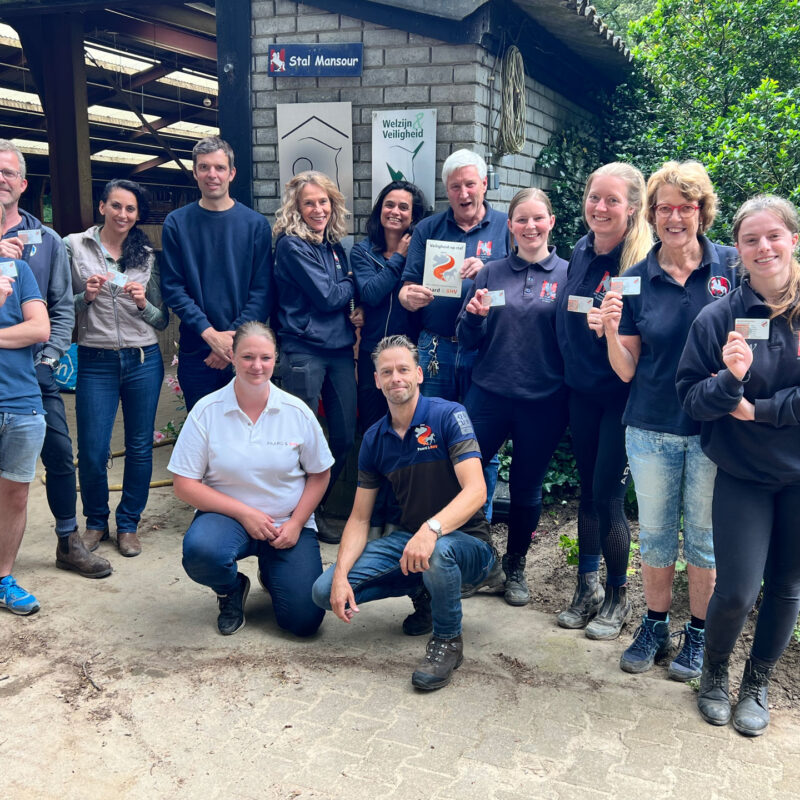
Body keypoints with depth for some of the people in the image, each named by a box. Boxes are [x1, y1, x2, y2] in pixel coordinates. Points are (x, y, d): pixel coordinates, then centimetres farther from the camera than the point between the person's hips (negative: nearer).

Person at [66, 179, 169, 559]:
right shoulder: (74, 246, 2)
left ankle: (129, 523, 24)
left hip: (143, 361, 2)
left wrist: (143, 303, -12)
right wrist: (86, 296, -14)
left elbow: (162, 321, 8)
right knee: (92, 452, 0)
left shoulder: (147, 256, 7)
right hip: (96, 362, -1)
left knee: (139, 447, 7)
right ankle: (96, 522, 24)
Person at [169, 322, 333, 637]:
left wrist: (296, 523, -9)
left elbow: (320, 474, 4)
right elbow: (184, 486, -9)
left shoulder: (297, 412, -4)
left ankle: (270, 572, 24)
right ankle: (231, 591, 2)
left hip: (288, 524, 1)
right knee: (200, 551, -37)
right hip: (227, 516, -1)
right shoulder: (206, 411, -9)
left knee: (304, 620, -12)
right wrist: (244, 512, -16)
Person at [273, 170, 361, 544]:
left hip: (340, 349, 7)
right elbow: (325, 296, -14)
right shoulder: (291, 244, -8)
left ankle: (318, 504, 26)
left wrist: (358, 309, -1)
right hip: (304, 351, -7)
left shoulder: (335, 245, 14)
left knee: (345, 436, 8)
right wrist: (352, 283, 2)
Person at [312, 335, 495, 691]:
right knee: (325, 591, -10)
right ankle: (422, 588, 11)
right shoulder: (374, 439, 3)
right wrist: (341, 576, -12)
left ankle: (448, 641, -11)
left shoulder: (448, 416, -13)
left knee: (439, 553, -42)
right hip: (408, 537, 6)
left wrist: (431, 529, -43)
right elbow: (360, 518, 4)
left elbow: (475, 491, -24)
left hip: (466, 540, -5)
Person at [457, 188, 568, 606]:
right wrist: (474, 316, -13)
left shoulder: (567, 274, 2)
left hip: (543, 400, -1)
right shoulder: (491, 273, 5)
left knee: (527, 488, 11)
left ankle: (515, 567, 32)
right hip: (489, 394, 1)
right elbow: (468, 340, 6)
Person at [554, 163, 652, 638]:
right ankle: (588, 588, 27)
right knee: (588, 489, 13)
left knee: (607, 496, -1)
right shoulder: (582, 251, 4)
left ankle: (618, 598, 19)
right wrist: (569, 366, 8)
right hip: (582, 390, 6)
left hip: (620, 397, -6)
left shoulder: (643, 262, -15)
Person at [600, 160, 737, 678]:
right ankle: (655, 626, 32)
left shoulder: (731, 266, -3)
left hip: (713, 428, -1)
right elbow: (627, 370, 1)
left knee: (703, 533, 11)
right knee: (655, 532, 13)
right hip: (652, 428, 2)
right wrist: (611, 332, -19)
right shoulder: (637, 278, 0)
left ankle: (698, 635, 29)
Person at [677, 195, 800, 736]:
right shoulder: (719, 318, -6)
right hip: (741, 475, -1)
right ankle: (715, 673, 26)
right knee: (736, 591, -6)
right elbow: (691, 398, -6)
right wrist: (730, 380, -25)